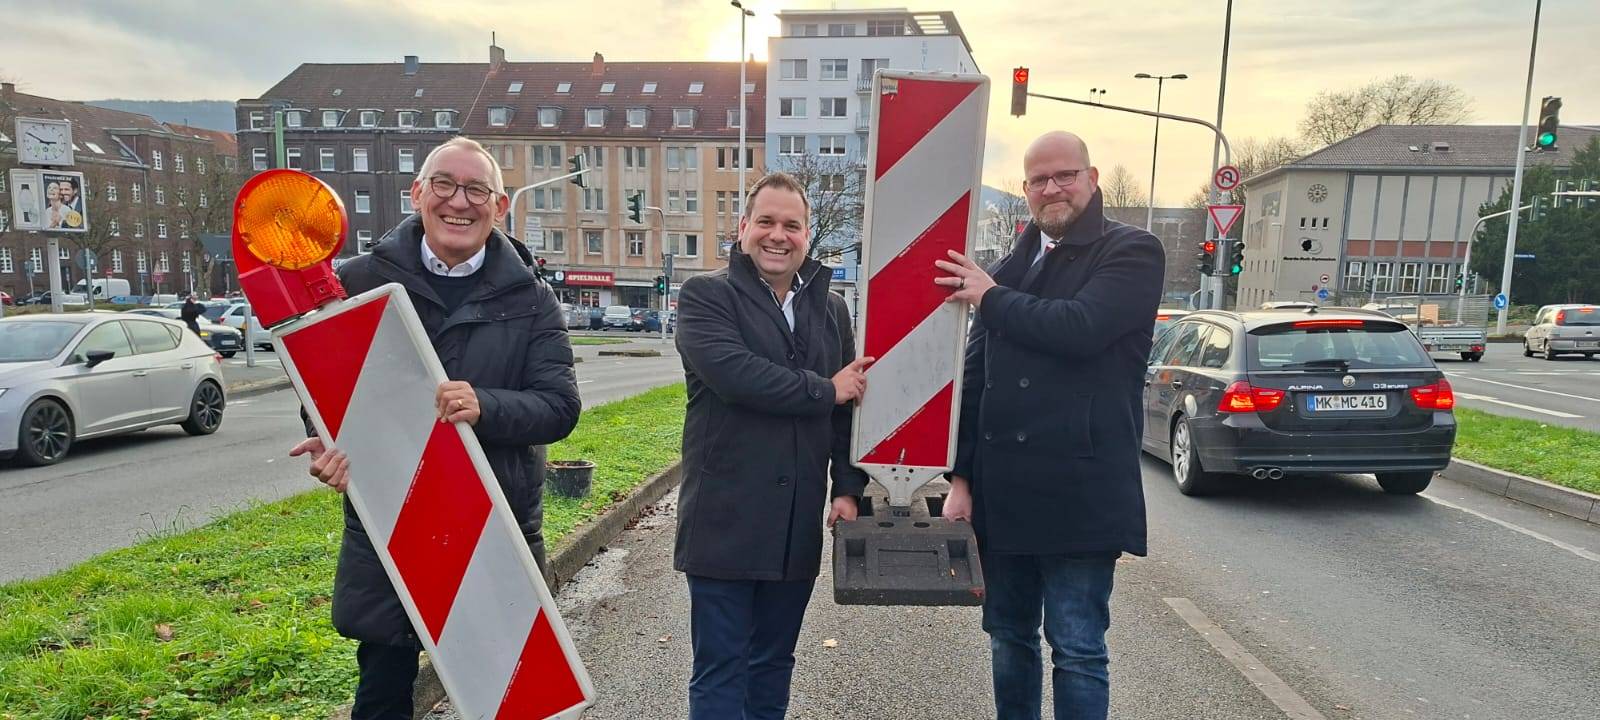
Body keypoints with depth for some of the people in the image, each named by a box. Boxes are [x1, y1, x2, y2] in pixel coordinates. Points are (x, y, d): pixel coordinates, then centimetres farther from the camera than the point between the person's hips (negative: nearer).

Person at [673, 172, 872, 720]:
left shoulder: (831, 309, 13)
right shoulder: (706, 296, -4)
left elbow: (852, 402, 10)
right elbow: (733, 372, -22)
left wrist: (847, 488, 0)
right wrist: (823, 390, -12)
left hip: (799, 525, 5)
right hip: (725, 520, -4)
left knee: (774, 664, 18)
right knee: (720, 671, 6)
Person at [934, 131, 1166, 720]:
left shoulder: (1133, 252, -3)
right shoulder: (1005, 271, 13)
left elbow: (1080, 328, -22)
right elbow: (973, 378, 11)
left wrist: (992, 299, -8)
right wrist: (962, 476, 5)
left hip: (1079, 494, -5)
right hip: (1001, 491, 5)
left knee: (1078, 650, 5)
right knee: (1008, 640, 16)